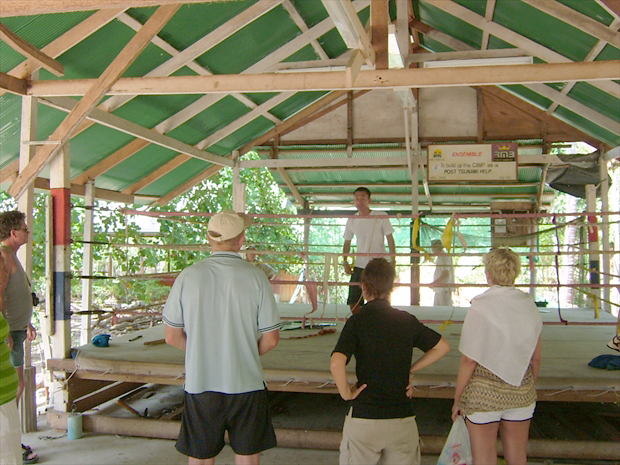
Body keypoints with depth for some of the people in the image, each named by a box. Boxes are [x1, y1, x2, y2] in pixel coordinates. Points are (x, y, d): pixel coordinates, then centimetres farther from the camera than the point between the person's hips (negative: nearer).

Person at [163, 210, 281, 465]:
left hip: (199, 386, 1)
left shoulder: (188, 276, -6)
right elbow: (271, 339, -5)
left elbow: (172, 336, 0)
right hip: (247, 385, -1)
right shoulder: (255, 277, -9)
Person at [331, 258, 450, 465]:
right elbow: (443, 347, 13)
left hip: (364, 416, -3)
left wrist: (346, 392, -7)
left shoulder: (357, 321, -9)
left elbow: (336, 364, -23)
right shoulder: (407, 320, 2)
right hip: (403, 417, 3)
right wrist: (410, 370, 11)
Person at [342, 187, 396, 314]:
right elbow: (347, 243, 16)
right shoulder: (351, 221, 6)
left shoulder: (381, 217, -4)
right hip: (359, 266, 3)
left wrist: (393, 260, -9)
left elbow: (390, 239, -1)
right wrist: (345, 262, 5)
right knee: (353, 303, 2)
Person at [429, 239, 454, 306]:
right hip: (439, 289, 11)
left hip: (444, 289, -11)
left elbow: (446, 274, -23)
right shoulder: (440, 257, 17)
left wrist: (434, 283, -22)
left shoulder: (444, 257, -15)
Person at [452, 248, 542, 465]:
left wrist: (457, 399, -4)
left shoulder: (480, 307, -14)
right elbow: (536, 358, 7)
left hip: (484, 392, -5)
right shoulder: (529, 305, 0)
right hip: (521, 393, 5)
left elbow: (469, 360, -14)